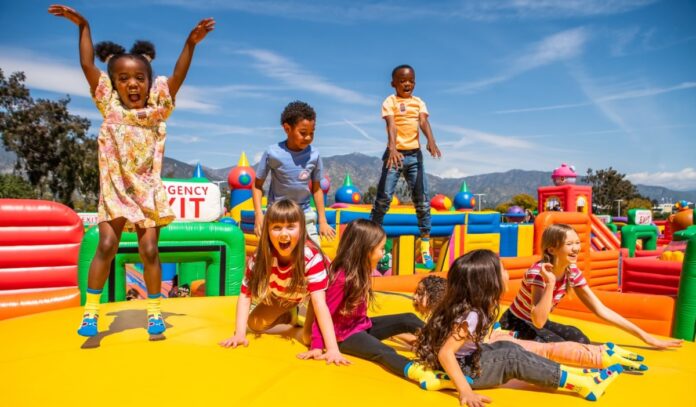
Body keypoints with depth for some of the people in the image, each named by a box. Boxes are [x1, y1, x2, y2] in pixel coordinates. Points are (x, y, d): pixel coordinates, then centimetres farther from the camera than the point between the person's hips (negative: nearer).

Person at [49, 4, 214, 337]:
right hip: (114, 188, 1)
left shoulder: (158, 106, -2)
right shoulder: (109, 105, 0)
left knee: (149, 250, -3)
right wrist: (83, 26, -4)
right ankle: (91, 310, 9)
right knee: (107, 245, -6)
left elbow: (178, 75, -14)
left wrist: (191, 43, -24)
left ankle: (154, 310, 12)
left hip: (147, 189, 0)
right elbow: (87, 65, -4)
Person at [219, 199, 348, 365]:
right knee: (254, 324, -1)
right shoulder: (260, 258, -30)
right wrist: (240, 334, -35)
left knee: (309, 337, -20)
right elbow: (245, 294, -23)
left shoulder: (312, 257, -41)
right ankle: (289, 315, 25)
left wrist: (333, 348, -50)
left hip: (311, 292, -3)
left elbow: (319, 303, -45)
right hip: (282, 294, 4)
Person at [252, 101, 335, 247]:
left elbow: (316, 189, 2)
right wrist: (259, 215, -15)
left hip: (305, 215, 2)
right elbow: (257, 185, -5)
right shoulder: (273, 153, -15)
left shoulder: (314, 155, -9)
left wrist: (322, 221, 5)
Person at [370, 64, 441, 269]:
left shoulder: (419, 102, 9)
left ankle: (425, 248, 11)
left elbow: (424, 122, -9)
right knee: (383, 197, -4)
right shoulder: (390, 101, -1)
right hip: (395, 153, -3)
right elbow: (391, 125, -18)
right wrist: (392, 148, -35)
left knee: (422, 201, 2)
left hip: (414, 155, 4)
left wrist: (431, 141, -29)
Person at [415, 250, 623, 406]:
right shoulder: (471, 315, -30)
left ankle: (574, 374, 8)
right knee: (514, 358, -14)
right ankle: (583, 385, -8)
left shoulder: (466, 305, -2)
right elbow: (445, 353, -34)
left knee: (508, 347, 9)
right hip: (461, 369, -10)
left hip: (466, 359, 10)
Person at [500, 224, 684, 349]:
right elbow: (538, 321, -37)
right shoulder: (538, 272, -28)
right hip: (515, 325, -7)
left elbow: (601, 310, -4)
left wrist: (645, 336, -5)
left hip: (539, 323, 7)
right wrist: (550, 283, -41)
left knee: (580, 341, -16)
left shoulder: (572, 272, -7)